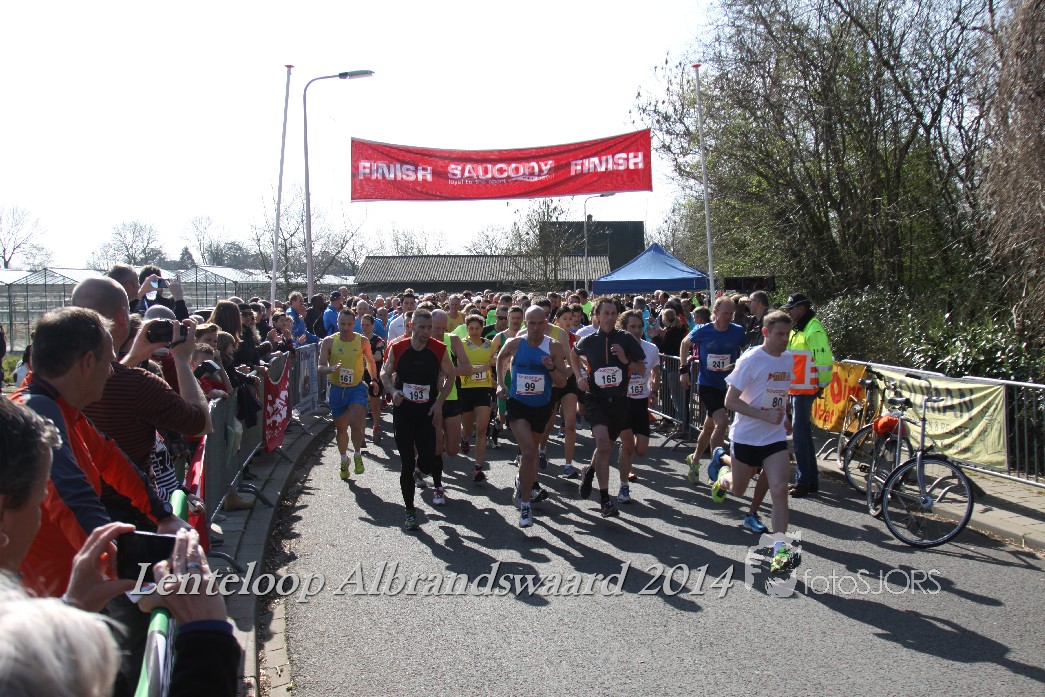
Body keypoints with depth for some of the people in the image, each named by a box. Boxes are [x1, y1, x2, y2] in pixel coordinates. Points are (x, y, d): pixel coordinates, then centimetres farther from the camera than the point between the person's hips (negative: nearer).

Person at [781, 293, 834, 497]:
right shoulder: (797, 329, 17)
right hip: (796, 388, 10)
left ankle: (804, 481, -2)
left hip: (805, 389, -10)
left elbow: (824, 359, -19)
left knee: (800, 434, -8)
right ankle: (812, 481, 22)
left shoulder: (814, 330, -15)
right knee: (804, 434, 14)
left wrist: (822, 384, -13)